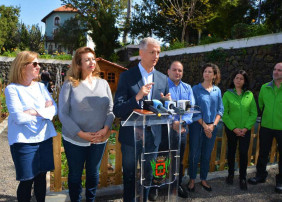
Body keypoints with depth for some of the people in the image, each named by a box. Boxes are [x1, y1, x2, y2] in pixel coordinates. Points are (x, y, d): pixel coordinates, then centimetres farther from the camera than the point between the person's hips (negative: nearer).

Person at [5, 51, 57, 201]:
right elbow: (19, 117, -19)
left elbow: (54, 109, 0)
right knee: (27, 180, 4)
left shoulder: (40, 86, 8)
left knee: (41, 175, 14)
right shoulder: (12, 89, -8)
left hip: (44, 138, 5)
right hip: (24, 141, -5)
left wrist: (35, 112, -16)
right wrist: (44, 110, -9)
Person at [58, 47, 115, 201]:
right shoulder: (70, 85, -6)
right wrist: (81, 134, -15)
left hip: (99, 140, 3)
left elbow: (110, 109, 4)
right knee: (75, 175, 13)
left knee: (94, 173, 17)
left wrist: (105, 129, -12)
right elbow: (63, 114, -8)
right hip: (75, 140, -2)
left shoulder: (103, 84, 3)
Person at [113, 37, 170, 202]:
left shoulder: (163, 79, 4)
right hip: (131, 137, -3)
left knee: (148, 177, 19)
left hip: (153, 137, 4)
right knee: (130, 179, 13)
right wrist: (137, 97, -29)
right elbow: (117, 110, -14)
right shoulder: (127, 76, -8)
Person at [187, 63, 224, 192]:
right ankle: (192, 179, 20)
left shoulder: (217, 90, 7)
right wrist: (204, 125, -10)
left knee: (207, 154, 12)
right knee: (194, 154, 3)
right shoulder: (196, 89, -4)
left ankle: (203, 179, 27)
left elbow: (220, 109, 6)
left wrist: (213, 125, -6)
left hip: (212, 127, 3)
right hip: (198, 126, -3)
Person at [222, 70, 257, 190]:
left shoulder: (249, 95, 2)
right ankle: (230, 174, 29)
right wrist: (234, 128, -12)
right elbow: (224, 113, -6)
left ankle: (243, 178, 17)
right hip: (231, 129, -1)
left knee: (244, 153, 1)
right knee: (231, 152, 11)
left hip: (245, 130, 1)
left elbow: (254, 113, 1)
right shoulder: (227, 94, -3)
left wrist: (246, 127, -9)